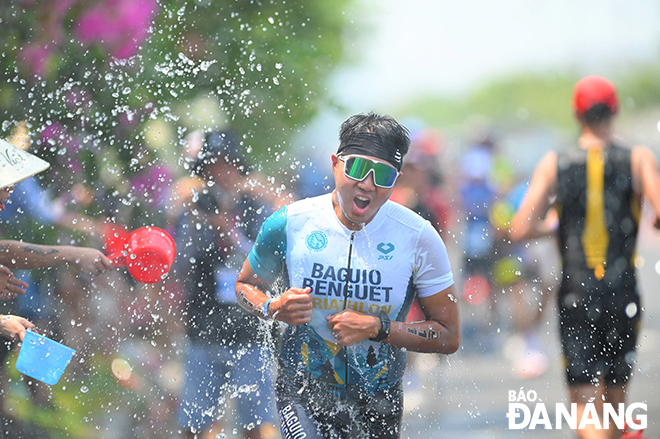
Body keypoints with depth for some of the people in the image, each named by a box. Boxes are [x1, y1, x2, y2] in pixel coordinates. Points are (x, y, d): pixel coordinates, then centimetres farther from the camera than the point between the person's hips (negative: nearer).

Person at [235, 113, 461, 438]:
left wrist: (377, 329, -21)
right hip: (301, 392, -1)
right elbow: (246, 285, 10)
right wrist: (273, 308, -13)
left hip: (379, 404, 2)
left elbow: (449, 337, -7)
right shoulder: (289, 223, -9)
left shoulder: (419, 238, -11)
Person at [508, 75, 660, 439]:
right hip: (622, 294, 1)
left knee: (586, 405, -4)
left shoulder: (554, 164, 0)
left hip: (575, 297, -1)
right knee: (615, 398, 18)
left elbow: (519, 230, -5)